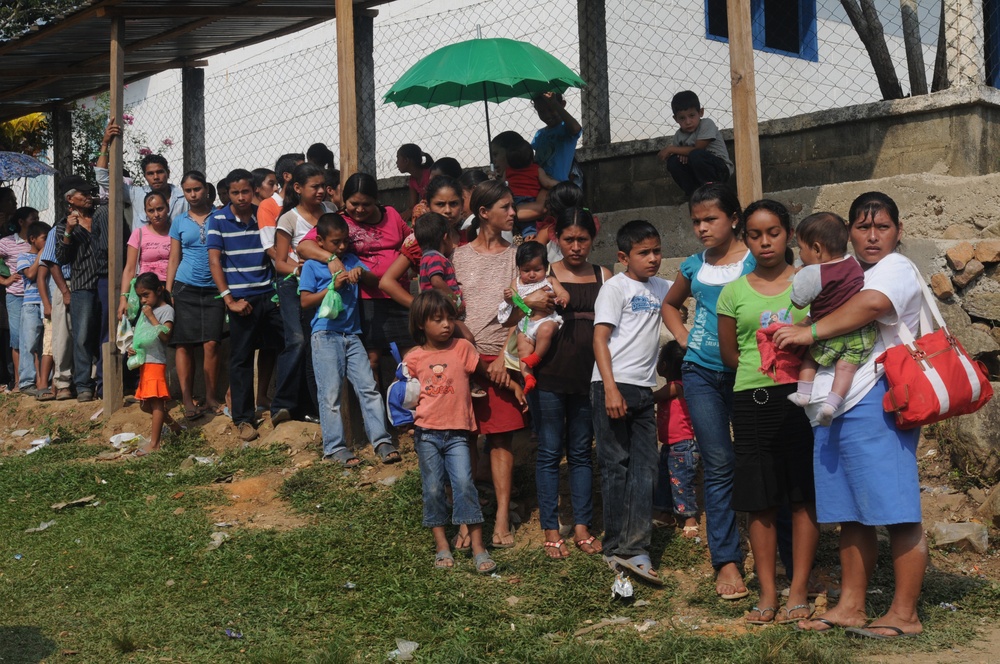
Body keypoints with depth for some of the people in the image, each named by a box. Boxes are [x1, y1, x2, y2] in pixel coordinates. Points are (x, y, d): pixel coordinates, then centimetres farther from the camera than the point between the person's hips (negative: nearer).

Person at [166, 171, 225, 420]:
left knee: (211, 344, -9)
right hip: (185, 289, 1)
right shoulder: (180, 222, 11)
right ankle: (187, 401, 1)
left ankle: (211, 399, 1)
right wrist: (168, 292, 4)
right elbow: (174, 259, 12)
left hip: (213, 289, -1)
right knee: (183, 344, -3)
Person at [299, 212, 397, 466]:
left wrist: (361, 273, -8)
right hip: (325, 334, -4)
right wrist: (333, 286, -12)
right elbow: (305, 302, -4)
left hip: (352, 334, 4)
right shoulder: (312, 266, 2)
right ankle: (335, 447, 2)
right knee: (330, 393, -3)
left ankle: (382, 441, 0)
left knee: (368, 387, -2)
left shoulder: (351, 260, 15)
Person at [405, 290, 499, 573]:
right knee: (433, 489, 4)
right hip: (427, 432, 1)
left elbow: (485, 374, 6)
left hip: (457, 432, -1)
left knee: (464, 483, -11)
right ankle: (442, 546, 14)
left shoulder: (463, 348, 0)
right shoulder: (413, 358, 4)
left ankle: (478, 547, -6)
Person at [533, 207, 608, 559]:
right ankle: (551, 530, 11)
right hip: (549, 376, -2)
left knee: (581, 451, 10)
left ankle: (582, 526, 19)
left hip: (588, 376, 2)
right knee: (550, 451, 3)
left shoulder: (603, 276, 8)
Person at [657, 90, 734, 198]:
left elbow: (697, 149, -20)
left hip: (721, 168, -6)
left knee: (695, 155, -33)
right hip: (695, 173, 6)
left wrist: (670, 149, -13)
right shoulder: (679, 135, 4)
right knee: (673, 161, -17)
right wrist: (683, 153, -18)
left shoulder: (706, 124, -13)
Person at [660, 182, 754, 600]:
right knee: (718, 466, 1)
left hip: (746, 373, -3)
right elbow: (670, 305, 28)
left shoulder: (755, 262, -4)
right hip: (701, 374, 3)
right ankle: (726, 561, 5)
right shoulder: (694, 267, 10)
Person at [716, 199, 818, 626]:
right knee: (761, 501, 4)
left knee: (803, 496, 2)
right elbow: (729, 355, 11)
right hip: (752, 399, 1)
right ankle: (767, 593, 12)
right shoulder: (734, 293, 7)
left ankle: (799, 591, 10)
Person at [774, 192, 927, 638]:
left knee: (897, 512, -5)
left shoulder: (897, 269, -2)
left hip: (874, 404, -9)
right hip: (836, 407, 9)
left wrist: (811, 332, -18)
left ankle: (904, 615, 1)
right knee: (851, 516, 12)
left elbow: (872, 303, -26)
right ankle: (850, 607, 18)